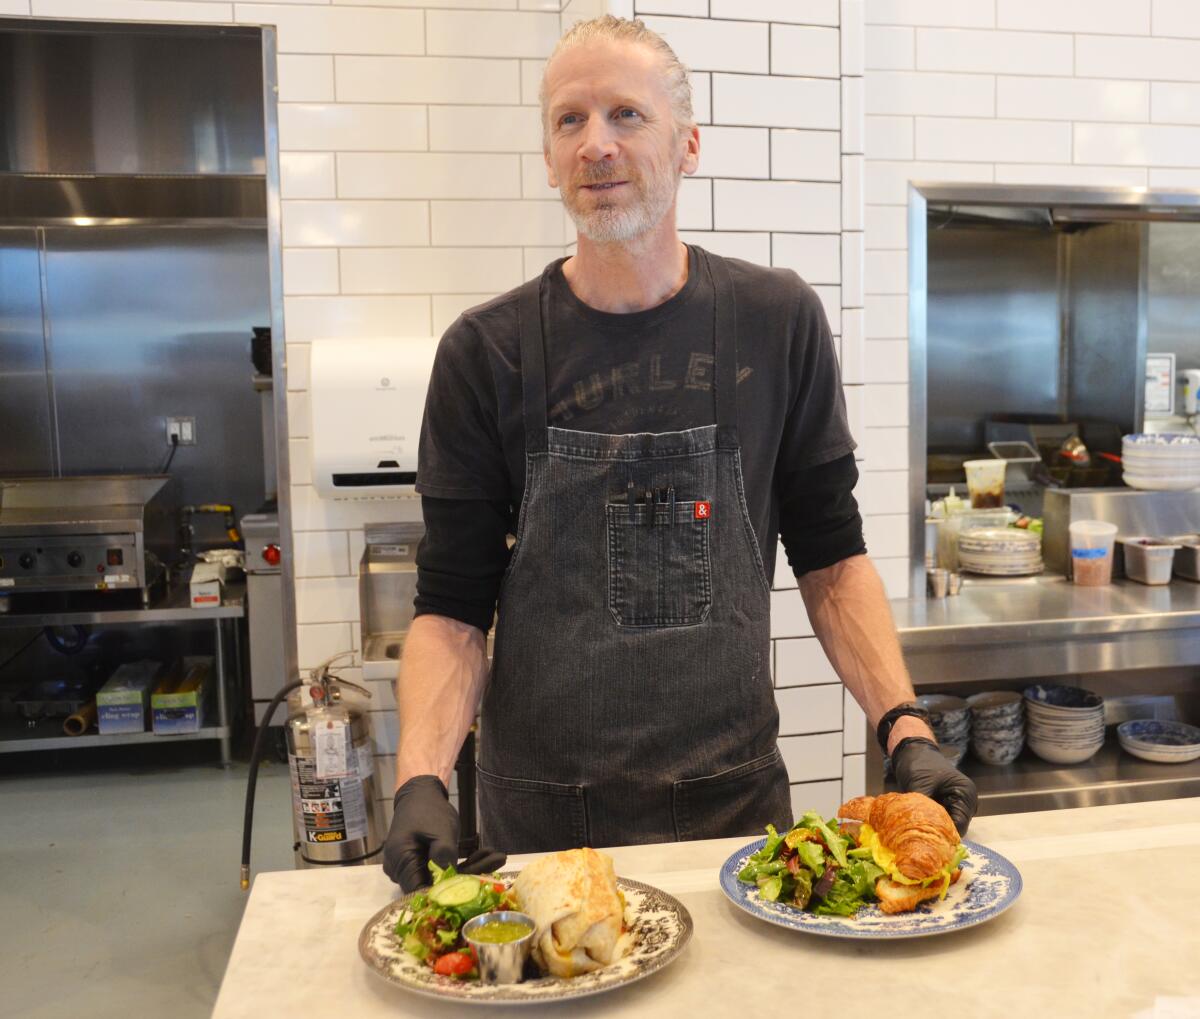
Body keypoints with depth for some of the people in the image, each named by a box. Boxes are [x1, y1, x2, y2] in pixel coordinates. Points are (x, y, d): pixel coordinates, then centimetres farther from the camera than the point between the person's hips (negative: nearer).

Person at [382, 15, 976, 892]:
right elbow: (452, 607, -5)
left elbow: (831, 557, 2)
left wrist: (906, 729, -9)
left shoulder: (777, 321, -3)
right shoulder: (487, 351, -6)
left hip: (740, 798, 2)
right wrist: (421, 780, -19)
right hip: (543, 815, -1)